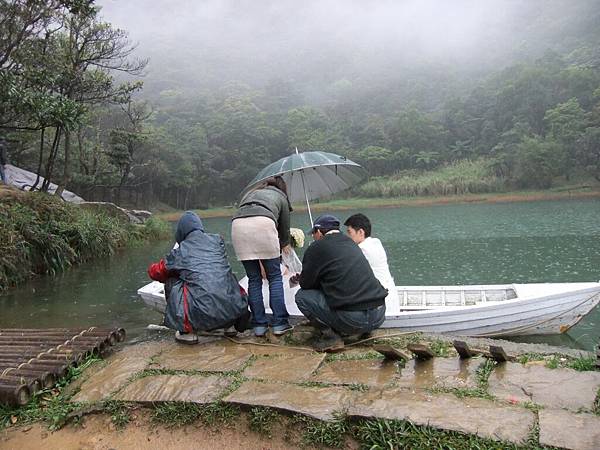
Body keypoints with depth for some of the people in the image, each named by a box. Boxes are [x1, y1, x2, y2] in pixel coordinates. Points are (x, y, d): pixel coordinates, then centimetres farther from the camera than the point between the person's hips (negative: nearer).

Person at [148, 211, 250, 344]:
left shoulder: (180, 250, 7)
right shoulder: (217, 240, 13)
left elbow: (154, 271, 24)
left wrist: (177, 271, 45)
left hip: (204, 312, -3)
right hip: (232, 307, 4)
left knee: (172, 282, 19)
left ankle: (187, 331, 18)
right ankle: (231, 324, 25)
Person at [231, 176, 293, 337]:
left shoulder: (251, 193, 38)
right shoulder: (281, 197, 30)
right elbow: (284, 228, 31)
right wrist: (285, 245, 53)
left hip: (238, 225, 3)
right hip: (263, 224, -3)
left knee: (253, 278, 13)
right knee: (275, 277, 10)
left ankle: (259, 325, 14)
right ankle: (279, 323, 9)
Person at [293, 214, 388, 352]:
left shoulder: (317, 247, -3)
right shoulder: (351, 244, 19)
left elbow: (305, 284, 4)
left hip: (354, 320, -8)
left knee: (302, 296, 6)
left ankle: (331, 336, 1)